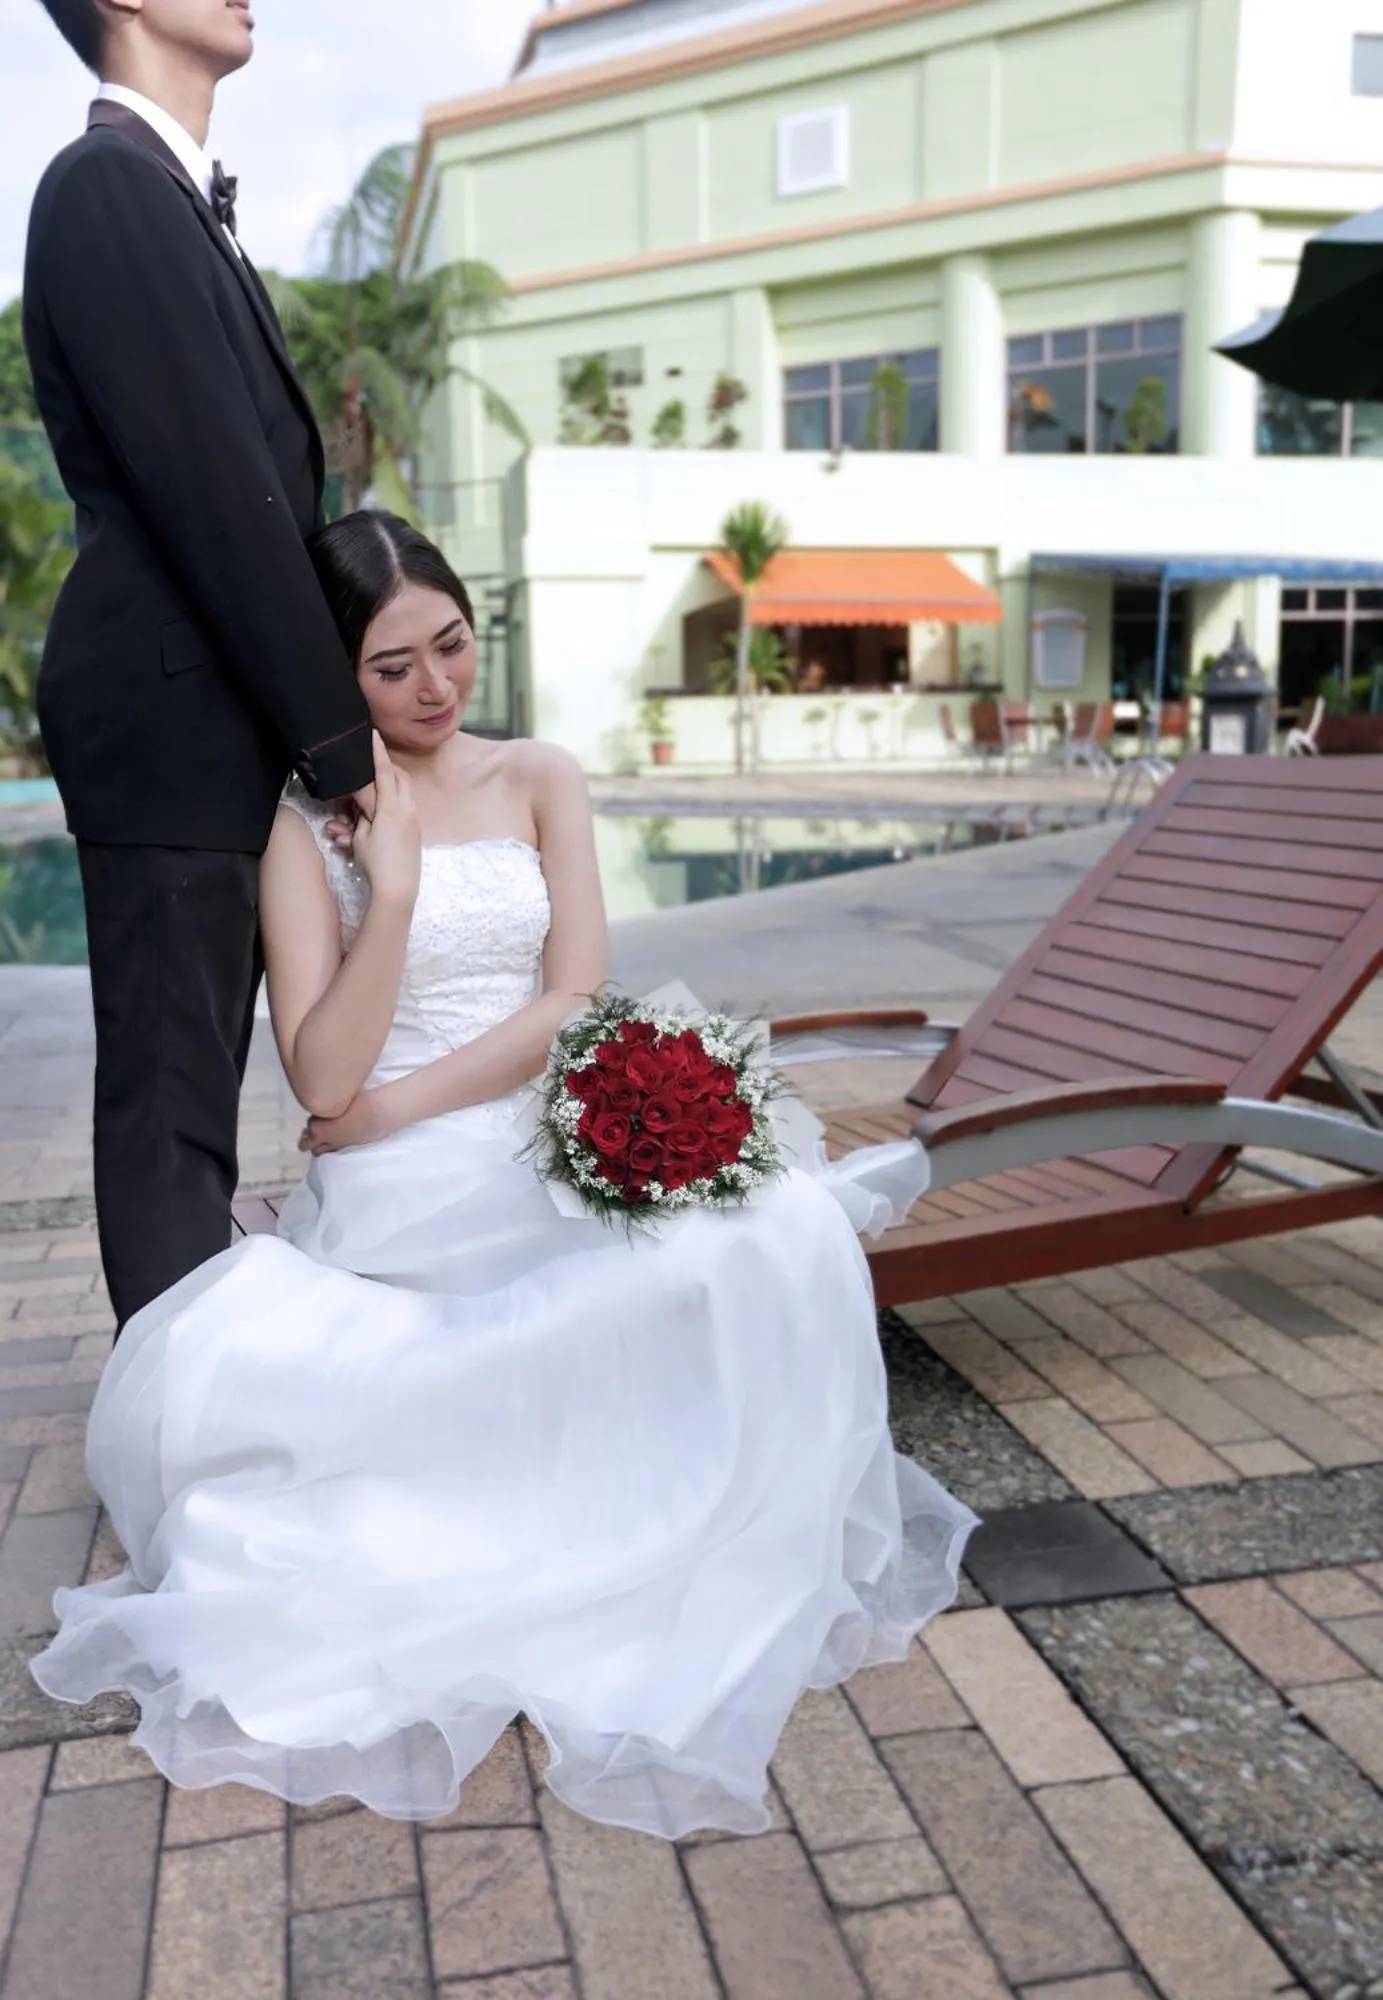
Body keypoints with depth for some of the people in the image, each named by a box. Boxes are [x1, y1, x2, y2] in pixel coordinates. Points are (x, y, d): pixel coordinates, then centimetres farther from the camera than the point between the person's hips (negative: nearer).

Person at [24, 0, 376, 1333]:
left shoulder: (176, 198, 21)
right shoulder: (109, 184, -8)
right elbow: (210, 487, -17)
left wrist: (322, 714, 10)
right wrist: (336, 732, -16)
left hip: (211, 718, 9)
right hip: (170, 715, -9)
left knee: (193, 1086, 15)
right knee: (168, 1095, -3)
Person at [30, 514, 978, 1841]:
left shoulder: (538, 782, 11)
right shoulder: (306, 823, 2)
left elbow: (576, 1002, -1)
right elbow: (323, 1079, -8)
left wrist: (395, 1105, -8)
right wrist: (393, 879, -17)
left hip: (550, 1151, 2)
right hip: (390, 1198, -1)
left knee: (778, 1229, -25)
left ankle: (711, 1543, -4)